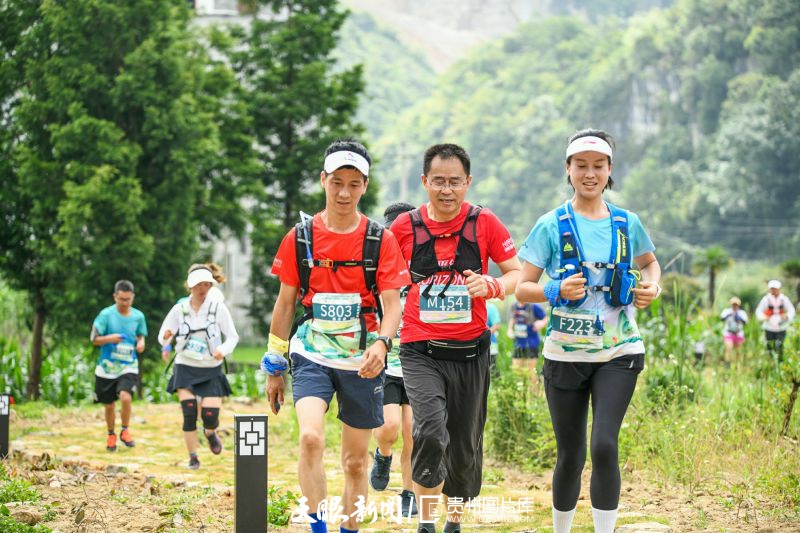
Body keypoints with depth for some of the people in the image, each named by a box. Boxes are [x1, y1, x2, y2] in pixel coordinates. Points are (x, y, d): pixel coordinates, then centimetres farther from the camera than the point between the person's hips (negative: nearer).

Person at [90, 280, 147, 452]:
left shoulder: (138, 316, 2)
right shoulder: (106, 314, -5)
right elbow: (94, 339, -3)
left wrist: (141, 343, -6)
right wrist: (109, 339, -22)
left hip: (129, 366, 0)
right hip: (107, 367, 0)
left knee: (125, 396, -24)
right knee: (109, 405, 9)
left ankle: (125, 431, -1)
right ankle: (111, 435, 35)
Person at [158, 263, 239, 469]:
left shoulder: (218, 307, -7)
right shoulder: (179, 309, -4)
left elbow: (233, 336, -1)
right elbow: (163, 337, 1)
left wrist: (223, 350, -22)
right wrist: (166, 338, -24)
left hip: (211, 369, 0)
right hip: (185, 368, 0)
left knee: (210, 416, -10)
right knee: (189, 413, -12)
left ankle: (210, 433, 28)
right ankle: (193, 458, 3)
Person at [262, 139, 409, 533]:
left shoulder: (381, 240, -2)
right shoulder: (299, 238, 1)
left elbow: (392, 306, -5)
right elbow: (285, 304, 9)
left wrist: (382, 343, -26)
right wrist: (274, 368, 9)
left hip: (363, 363, 0)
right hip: (312, 356, 0)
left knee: (355, 461, 8)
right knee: (311, 438, -23)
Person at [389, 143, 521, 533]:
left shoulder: (485, 223, -1)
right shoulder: (405, 226, -1)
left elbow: (517, 274, 2)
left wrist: (490, 286, -18)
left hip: (470, 353, 1)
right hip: (420, 351, -1)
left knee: (465, 448, 10)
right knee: (431, 432, -23)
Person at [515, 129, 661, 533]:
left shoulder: (627, 223, 4)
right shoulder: (552, 226, -3)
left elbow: (650, 262, 24)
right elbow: (522, 288, -2)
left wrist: (652, 287, 2)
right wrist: (558, 291, -22)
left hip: (618, 352, 1)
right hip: (566, 355, 0)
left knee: (604, 445, -18)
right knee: (570, 455, 6)